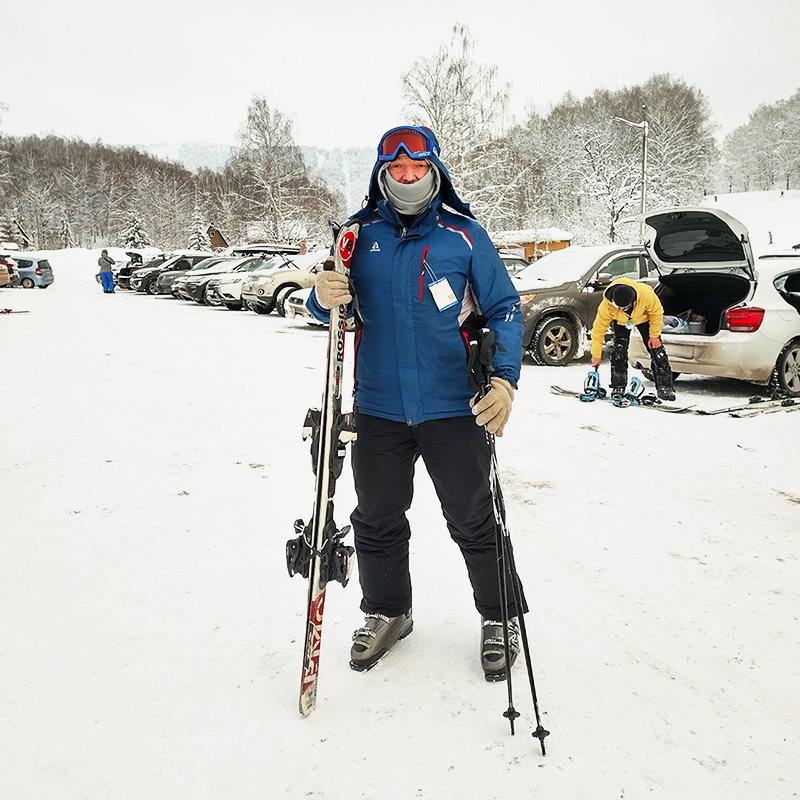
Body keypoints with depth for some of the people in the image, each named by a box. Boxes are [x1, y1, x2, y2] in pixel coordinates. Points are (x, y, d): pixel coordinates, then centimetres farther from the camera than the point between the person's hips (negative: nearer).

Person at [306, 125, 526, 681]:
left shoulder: (465, 236, -1)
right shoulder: (360, 237, 6)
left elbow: (504, 310, -1)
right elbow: (332, 308, 11)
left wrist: (505, 379, -16)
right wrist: (324, 296, -14)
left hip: (453, 408, -3)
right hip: (378, 408, 3)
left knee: (472, 522, 7)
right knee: (376, 520, 14)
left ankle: (500, 618, 29)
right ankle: (387, 613, 37)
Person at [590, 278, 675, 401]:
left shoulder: (646, 295, -40)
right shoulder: (606, 304, -37)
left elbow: (657, 312, -20)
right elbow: (599, 328, -25)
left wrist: (654, 335, -17)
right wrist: (596, 355, -21)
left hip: (644, 317, 0)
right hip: (620, 322, 0)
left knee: (656, 350, -7)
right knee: (619, 351, -17)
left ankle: (664, 387, 1)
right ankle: (618, 388, -6)